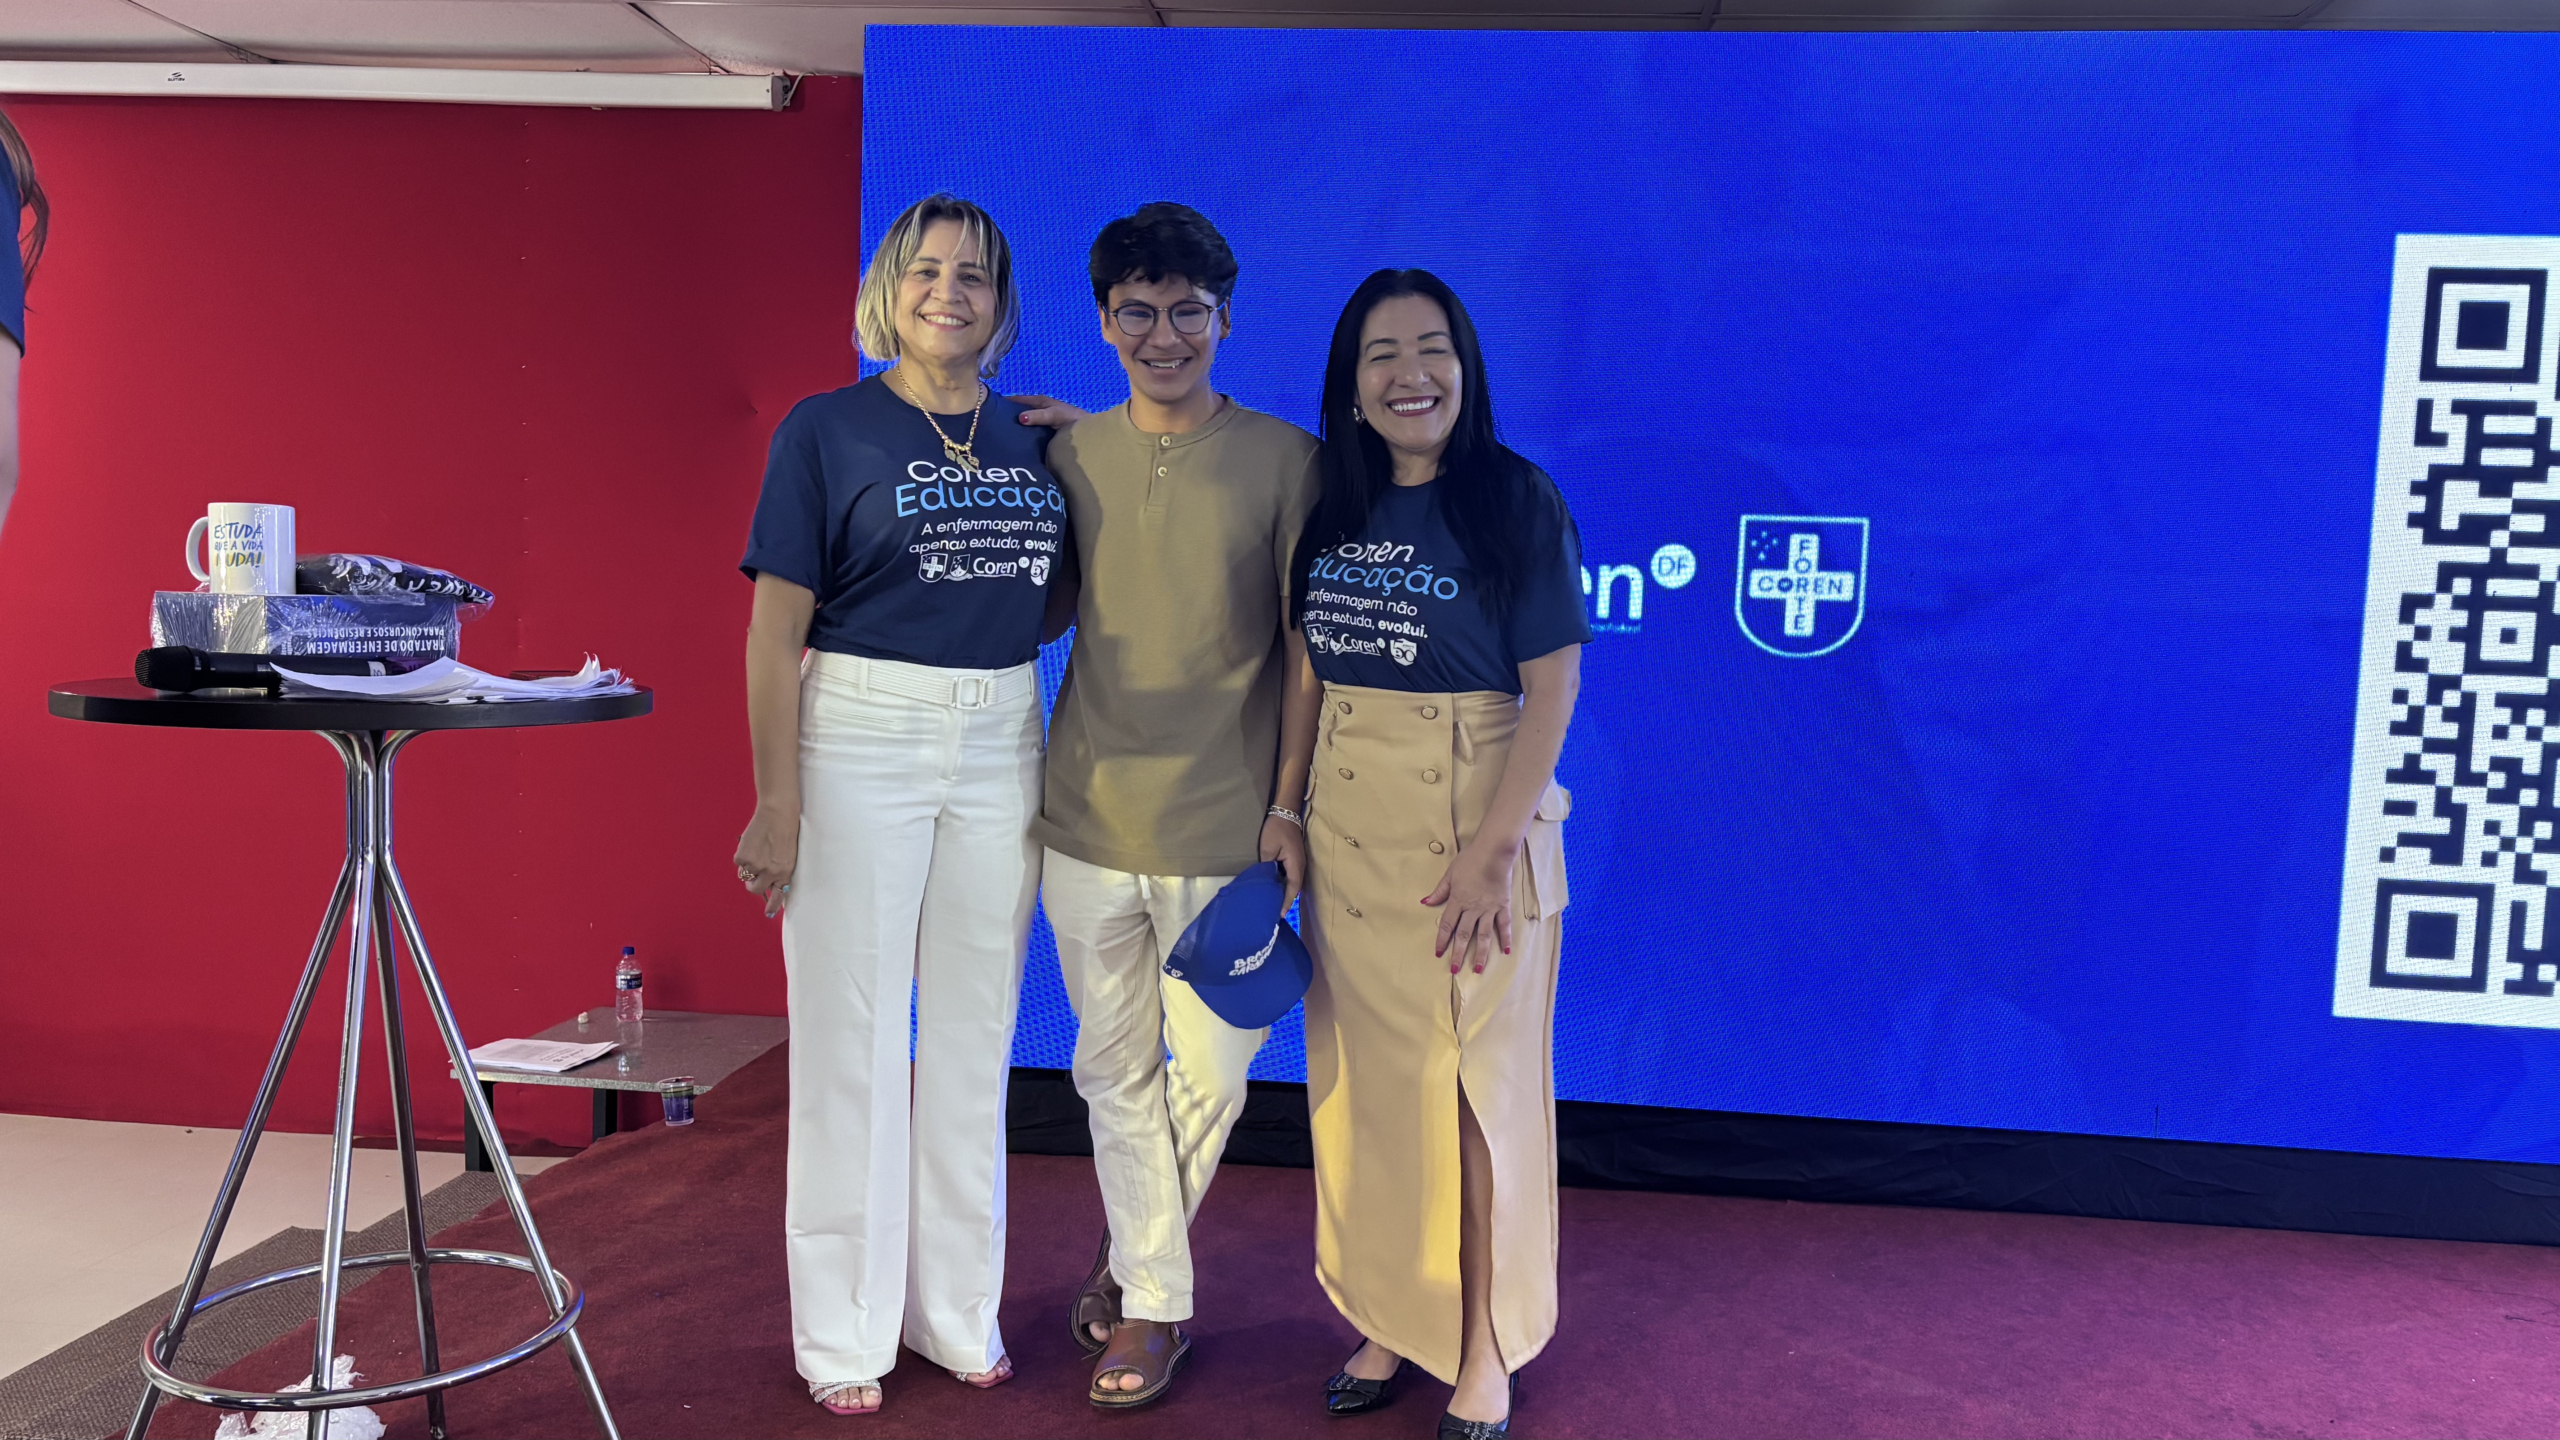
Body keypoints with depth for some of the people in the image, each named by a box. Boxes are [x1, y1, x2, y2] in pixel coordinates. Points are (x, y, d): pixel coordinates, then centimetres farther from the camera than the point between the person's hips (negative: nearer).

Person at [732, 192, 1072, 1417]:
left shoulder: (1034, 438, 10)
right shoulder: (827, 430, -3)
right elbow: (775, 631, -7)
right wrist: (776, 801, -13)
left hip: (999, 751, 4)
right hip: (857, 747, -4)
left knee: (975, 1038, 11)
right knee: (851, 1039, 3)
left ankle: (956, 1311, 27)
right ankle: (843, 1334, 19)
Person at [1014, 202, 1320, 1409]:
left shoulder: (1283, 459, -3)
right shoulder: (1066, 453, 6)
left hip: (1224, 824, -2)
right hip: (1089, 816, 3)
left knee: (1210, 1069, 7)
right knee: (1115, 1068, 12)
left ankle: (1133, 1246, 34)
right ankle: (1152, 1298, 31)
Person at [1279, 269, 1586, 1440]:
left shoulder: (1518, 503, -8)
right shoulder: (1331, 510, 7)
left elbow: (1551, 686, -11)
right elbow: (1307, 672, 12)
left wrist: (1493, 847, -17)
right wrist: (1284, 818, 6)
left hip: (1471, 824, -5)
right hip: (1346, 826, 5)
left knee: (1474, 1084, 5)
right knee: (1361, 1078, 12)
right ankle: (1389, 1324, 30)